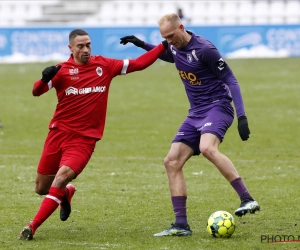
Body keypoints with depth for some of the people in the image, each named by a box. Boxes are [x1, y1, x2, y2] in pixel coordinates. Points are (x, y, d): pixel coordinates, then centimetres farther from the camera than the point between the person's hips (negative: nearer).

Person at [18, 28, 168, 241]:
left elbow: (138, 64, 8)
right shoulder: (62, 70, -2)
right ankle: (66, 193, 44)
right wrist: (45, 78, -33)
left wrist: (164, 46, 2)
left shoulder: (104, 65, 3)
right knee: (42, 188, 8)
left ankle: (32, 227, -16)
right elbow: (36, 92, -12)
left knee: (62, 177, -23)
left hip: (85, 138, -1)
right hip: (59, 133, 1)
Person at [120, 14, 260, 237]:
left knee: (207, 148, -36)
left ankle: (248, 200, -33)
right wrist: (142, 45, 22)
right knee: (172, 162, -1)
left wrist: (241, 116, -21)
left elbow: (230, 80, -15)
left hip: (218, 107, -9)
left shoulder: (204, 49, -17)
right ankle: (181, 224, 1)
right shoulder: (175, 48, 7)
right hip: (196, 113, 9)